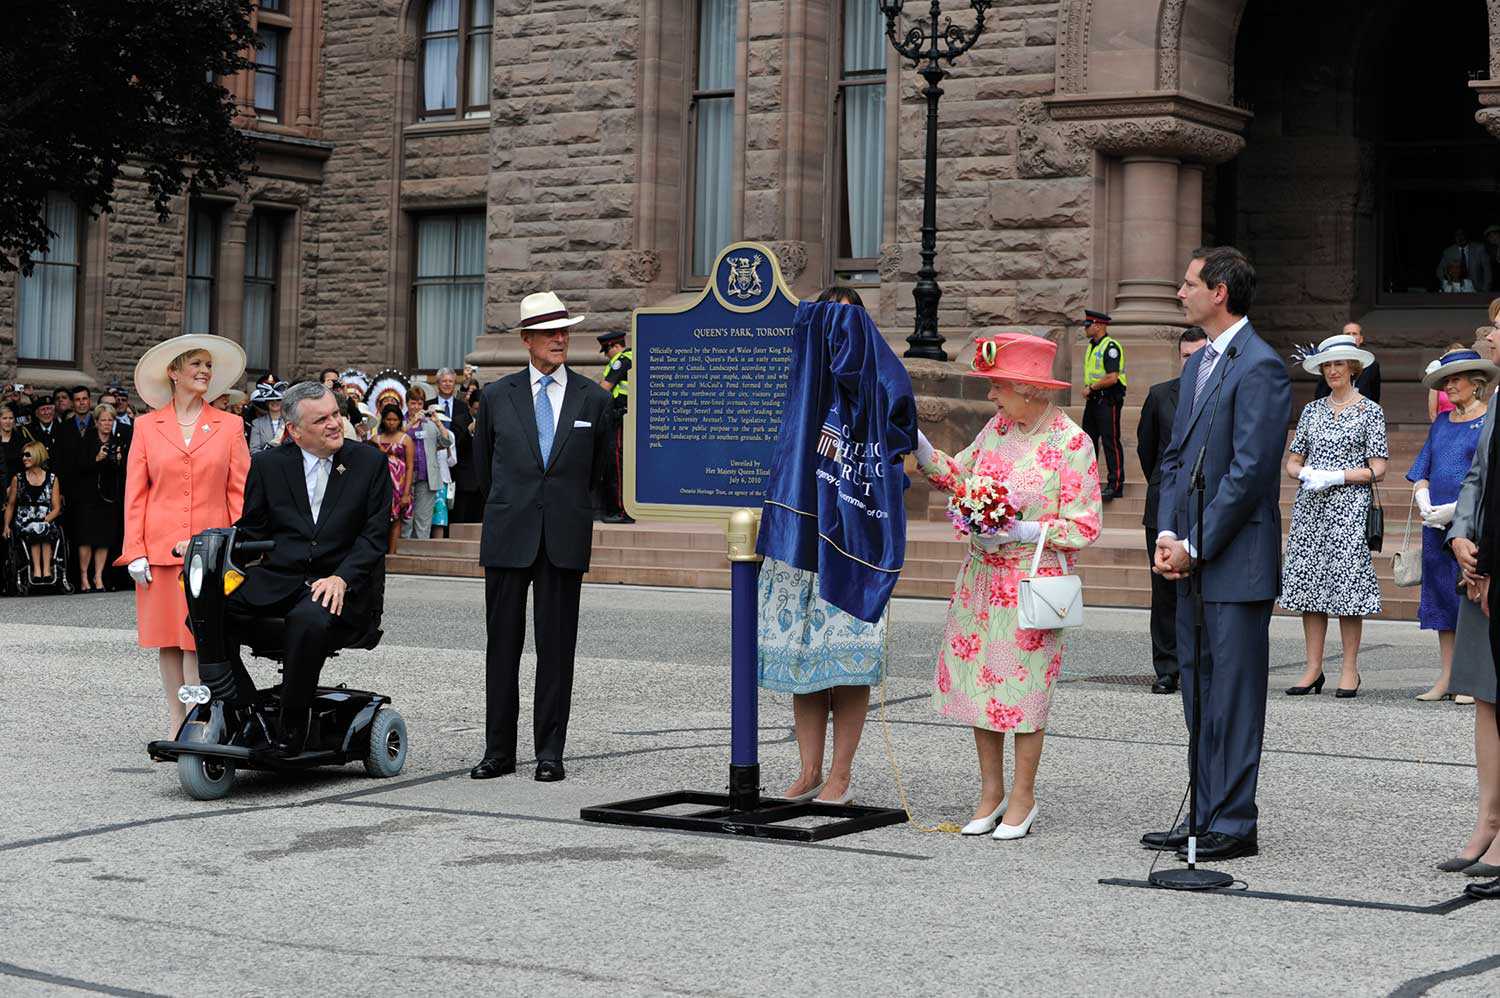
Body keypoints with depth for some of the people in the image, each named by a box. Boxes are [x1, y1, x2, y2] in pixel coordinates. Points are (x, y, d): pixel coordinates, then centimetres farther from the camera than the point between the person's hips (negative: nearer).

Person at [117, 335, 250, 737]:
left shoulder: (229, 426, 7)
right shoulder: (147, 426, 7)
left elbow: (239, 492, 5)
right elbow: (135, 493, 6)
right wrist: (135, 552, -2)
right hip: (160, 549, 1)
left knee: (199, 637, -5)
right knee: (166, 636, 5)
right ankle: (177, 724, 13)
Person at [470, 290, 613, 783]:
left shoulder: (593, 398, 5)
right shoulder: (497, 396, 5)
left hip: (565, 538, 0)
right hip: (509, 537, 0)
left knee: (557, 645, 2)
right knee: (502, 643, 2)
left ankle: (550, 752, 8)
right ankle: (498, 750, 9)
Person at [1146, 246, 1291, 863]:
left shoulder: (1260, 366, -13)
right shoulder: (1198, 364, 16)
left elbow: (1249, 471, -17)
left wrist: (1196, 546, -15)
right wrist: (1167, 534, 5)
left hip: (1235, 561, -9)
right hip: (1191, 557, 9)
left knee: (1234, 693, -3)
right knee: (1199, 691, 13)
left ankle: (1234, 824, 3)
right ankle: (1205, 817, 20)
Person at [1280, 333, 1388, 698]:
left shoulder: (1370, 411, 2)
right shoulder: (1312, 410, 14)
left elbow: (1378, 469, -2)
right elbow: (1292, 462, 15)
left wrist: (1336, 477, -12)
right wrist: (1306, 474, -7)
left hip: (1350, 507, -4)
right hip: (1310, 507, 4)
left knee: (1347, 584, -6)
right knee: (1309, 581, 1)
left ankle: (1350, 671, 1)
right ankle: (1313, 670, 6)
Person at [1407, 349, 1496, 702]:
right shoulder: (1442, 423, 17)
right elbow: (1422, 474, 17)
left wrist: (1454, 510, -16)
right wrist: (1425, 505, -2)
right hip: (1437, 526, 6)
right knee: (1443, 597, 6)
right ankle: (1446, 679, 9)